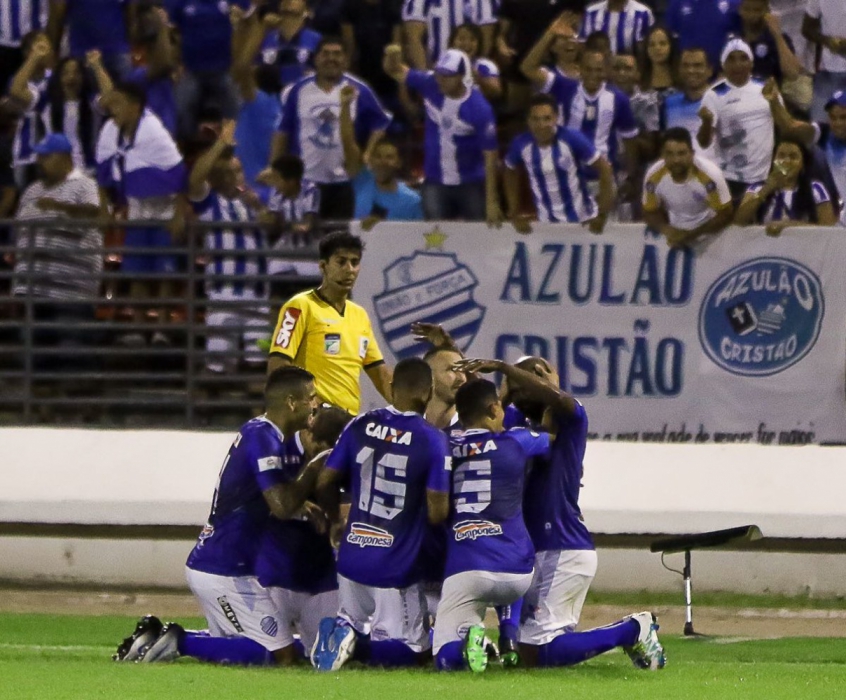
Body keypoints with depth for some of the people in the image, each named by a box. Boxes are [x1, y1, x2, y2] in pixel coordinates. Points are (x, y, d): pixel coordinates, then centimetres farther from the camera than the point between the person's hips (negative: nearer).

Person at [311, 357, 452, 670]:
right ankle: (354, 643, -20)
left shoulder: (360, 426, 0)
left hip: (352, 558, 4)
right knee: (413, 651, 8)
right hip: (397, 567, -4)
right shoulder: (433, 440, -12)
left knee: (352, 626, 24)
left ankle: (343, 632, -12)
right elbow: (437, 513, -13)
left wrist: (335, 516, 26)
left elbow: (324, 485, 6)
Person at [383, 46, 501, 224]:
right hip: (435, 183, 3)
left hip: (471, 185, -3)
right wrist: (392, 56, -23)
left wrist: (491, 201, -19)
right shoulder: (431, 85, -10)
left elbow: (490, 156, -17)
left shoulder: (479, 109, -21)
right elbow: (396, 71, 3)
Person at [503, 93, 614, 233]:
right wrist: (514, 213, 4)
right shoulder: (521, 145, -14)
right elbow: (510, 173, 7)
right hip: (546, 221, 2)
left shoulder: (572, 139, -22)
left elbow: (604, 169, -14)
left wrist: (602, 215, -13)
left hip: (582, 219, -2)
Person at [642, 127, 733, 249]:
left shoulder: (709, 174, -30)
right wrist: (666, 230, -25)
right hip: (675, 231, 3)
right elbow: (650, 212, -4)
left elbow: (725, 214, -20)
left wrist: (693, 234, -29)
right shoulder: (654, 176, -21)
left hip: (708, 233, -3)